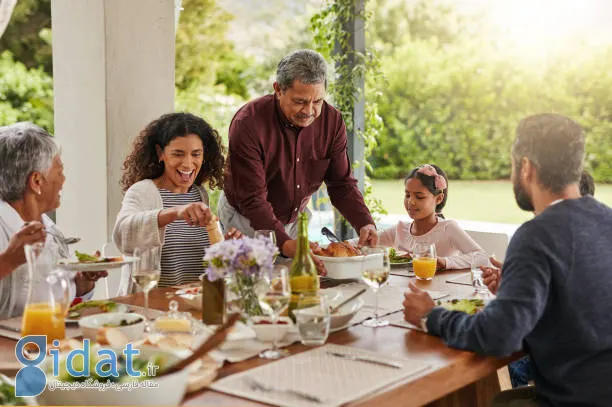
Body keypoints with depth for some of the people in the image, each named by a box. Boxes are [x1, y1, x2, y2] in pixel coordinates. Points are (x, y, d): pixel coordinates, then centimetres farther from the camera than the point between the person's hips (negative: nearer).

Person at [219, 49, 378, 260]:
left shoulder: (332, 121, -12)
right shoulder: (248, 124, -27)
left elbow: (341, 183, -6)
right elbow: (253, 199, -30)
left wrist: (365, 224, -24)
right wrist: (285, 244, -45)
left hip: (294, 219, 4)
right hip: (246, 220, -4)